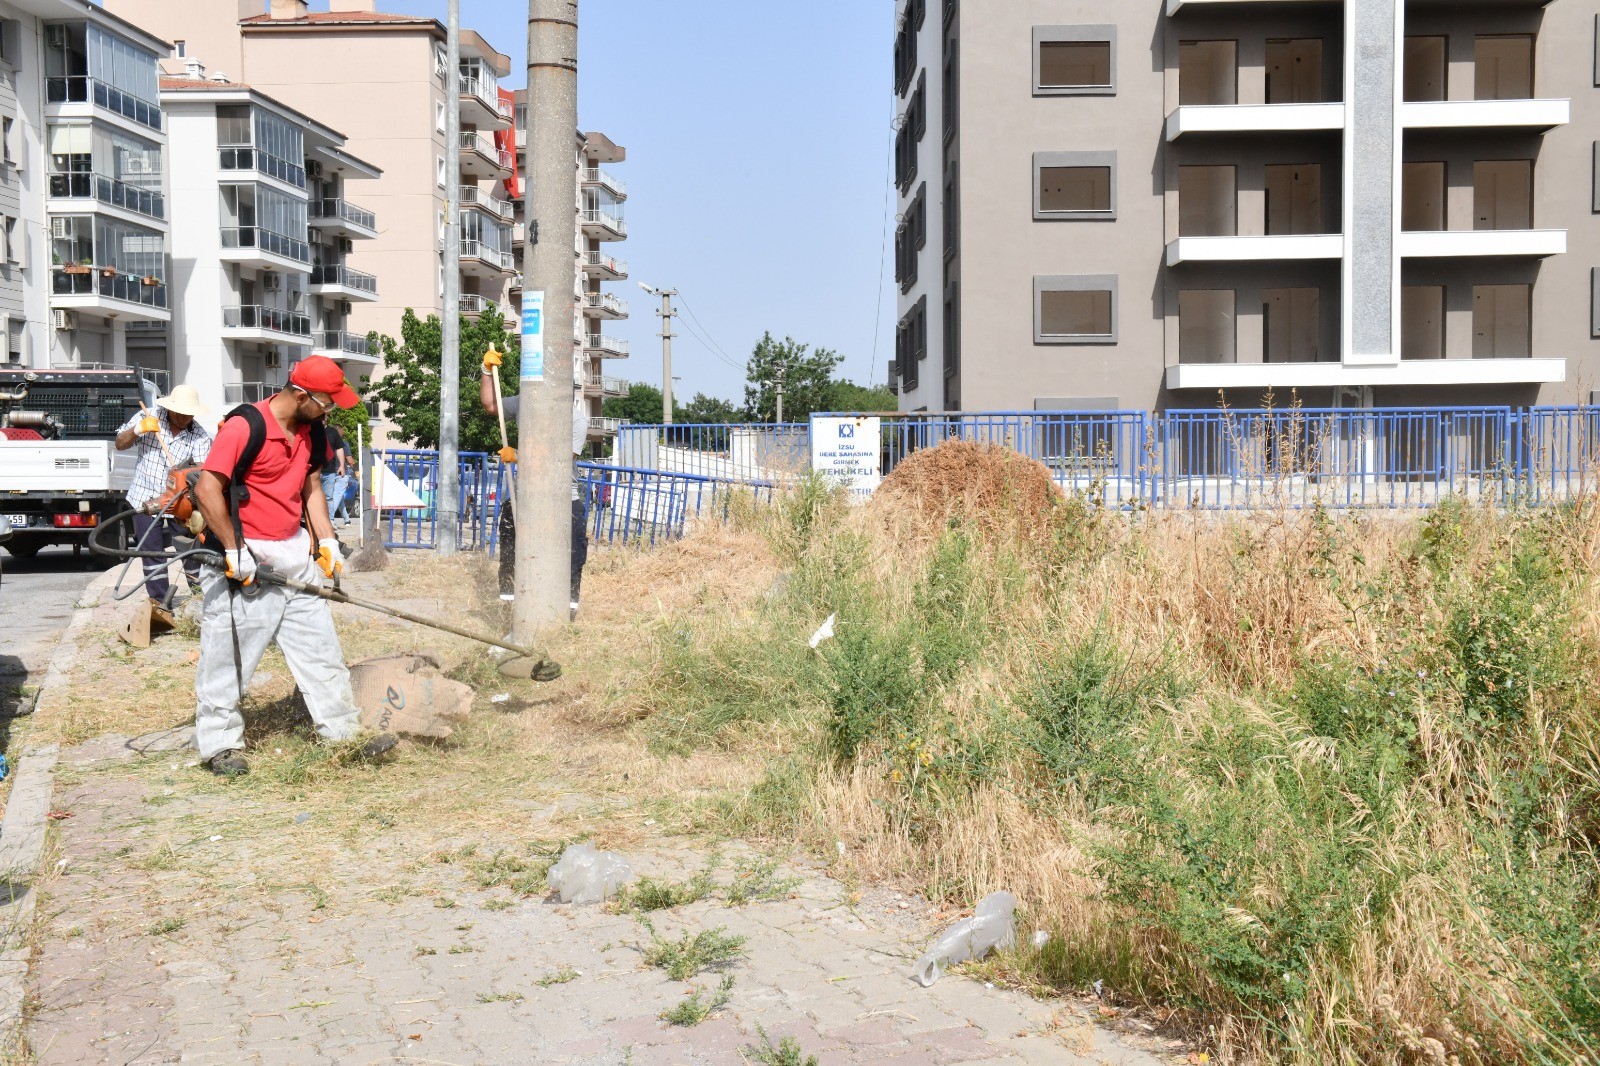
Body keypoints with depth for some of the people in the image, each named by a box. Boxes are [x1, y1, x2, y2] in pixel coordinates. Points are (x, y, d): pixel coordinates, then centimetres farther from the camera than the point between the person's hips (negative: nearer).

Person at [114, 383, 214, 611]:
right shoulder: (147, 418, -5)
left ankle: (200, 592, 22)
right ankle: (160, 603, 10)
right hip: (146, 498, 1)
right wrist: (137, 430, -19)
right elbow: (120, 444, 1)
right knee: (152, 553, 3)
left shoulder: (199, 435, -8)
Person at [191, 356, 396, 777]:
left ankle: (344, 730, 15)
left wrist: (327, 542, 7)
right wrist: (233, 551, -19)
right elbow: (207, 490, -20)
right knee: (228, 655, 1)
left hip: (295, 553, 7)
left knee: (320, 647, 9)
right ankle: (220, 743, 12)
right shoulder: (244, 427, -17)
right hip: (246, 558, -7)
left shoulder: (312, 431, 7)